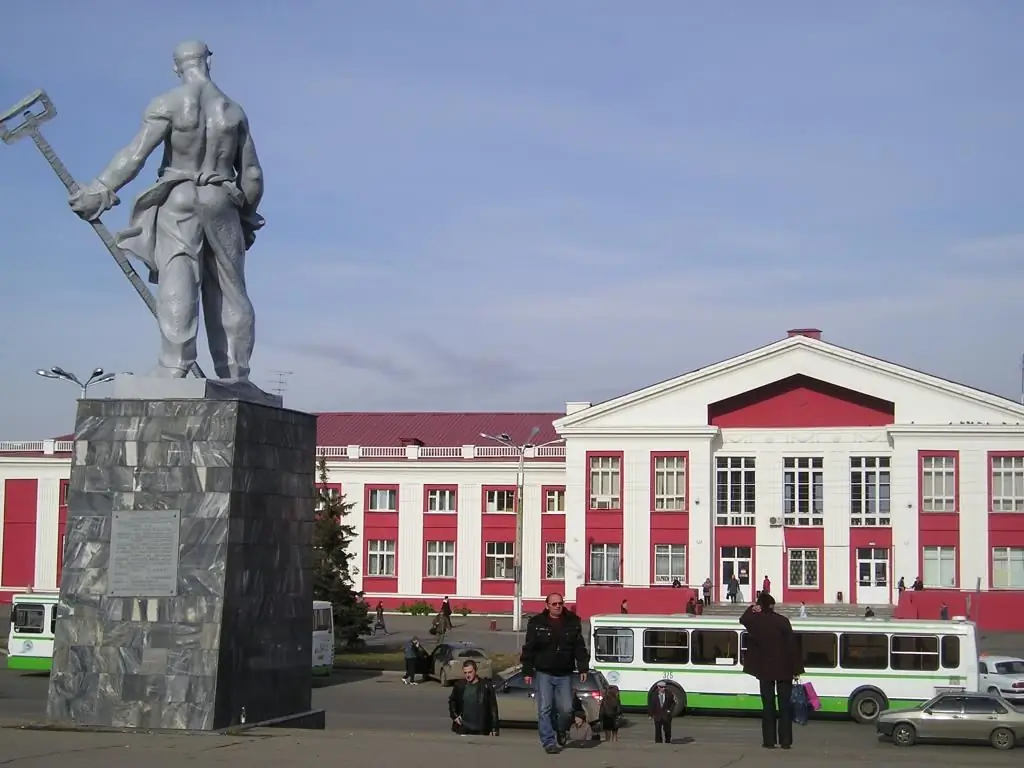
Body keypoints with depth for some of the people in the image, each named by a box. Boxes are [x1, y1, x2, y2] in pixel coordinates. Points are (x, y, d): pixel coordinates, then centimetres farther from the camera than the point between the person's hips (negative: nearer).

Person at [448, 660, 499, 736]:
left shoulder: (486, 686, -5)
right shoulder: (459, 685, 1)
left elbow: (493, 708, -4)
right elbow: (452, 701, 19)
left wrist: (494, 728, -8)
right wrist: (454, 715, 3)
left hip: (481, 731, -2)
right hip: (463, 731, 2)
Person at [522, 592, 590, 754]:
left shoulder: (573, 622, 4)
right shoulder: (536, 623, -2)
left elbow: (580, 647, 6)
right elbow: (529, 649, -1)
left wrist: (583, 668, -1)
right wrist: (527, 671, -4)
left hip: (564, 674, 2)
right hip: (543, 674, -1)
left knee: (566, 709, -1)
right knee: (545, 709, -5)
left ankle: (561, 731, 29)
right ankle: (549, 742, 3)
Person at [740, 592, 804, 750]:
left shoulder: (755, 620, -3)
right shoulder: (782, 621, -10)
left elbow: (743, 619, 22)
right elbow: (792, 646, -10)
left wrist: (752, 609, 19)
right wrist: (797, 669, -6)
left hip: (765, 669, 1)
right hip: (784, 669, -1)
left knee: (768, 704, 6)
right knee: (785, 704, 6)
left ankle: (769, 740, 4)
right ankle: (785, 740, 5)